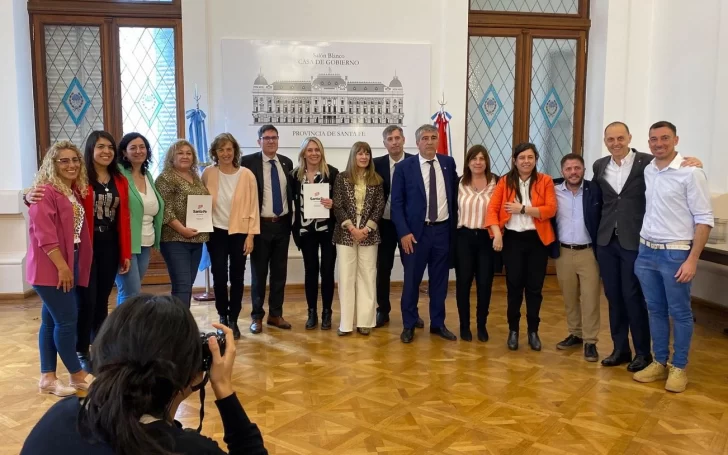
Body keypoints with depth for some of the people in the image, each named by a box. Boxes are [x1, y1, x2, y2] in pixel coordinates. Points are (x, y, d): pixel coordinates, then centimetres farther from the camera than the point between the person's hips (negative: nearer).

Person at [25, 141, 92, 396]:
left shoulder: (76, 191, 13)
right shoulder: (45, 192, -13)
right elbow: (44, 234, -19)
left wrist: (70, 266, 10)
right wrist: (61, 266, -20)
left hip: (69, 264, 9)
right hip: (50, 267, -9)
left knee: (52, 320, 12)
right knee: (67, 320, -4)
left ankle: (47, 377, 20)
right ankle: (78, 375, 9)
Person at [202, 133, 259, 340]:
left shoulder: (247, 175, -6)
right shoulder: (208, 174, -3)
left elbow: (253, 207, -4)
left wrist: (250, 235, -7)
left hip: (239, 232, 0)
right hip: (216, 232, 1)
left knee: (237, 277, 5)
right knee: (219, 277, 0)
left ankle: (233, 320, 19)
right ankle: (222, 317, 22)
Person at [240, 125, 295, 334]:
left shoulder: (286, 162, 8)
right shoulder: (248, 162, -5)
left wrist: (290, 220, 7)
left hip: (282, 224, 4)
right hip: (261, 225, -4)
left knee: (280, 272, 10)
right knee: (259, 272, 6)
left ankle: (275, 314, 22)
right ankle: (257, 316, 18)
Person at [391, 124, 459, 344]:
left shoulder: (449, 163, 6)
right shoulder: (404, 167, -3)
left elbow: (454, 195, 11)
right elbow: (396, 203, -5)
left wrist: (455, 227, 6)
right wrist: (404, 232, -12)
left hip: (443, 230, 3)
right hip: (416, 231, -3)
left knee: (440, 280, 11)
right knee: (412, 280, 5)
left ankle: (438, 323, 25)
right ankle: (409, 325, 19)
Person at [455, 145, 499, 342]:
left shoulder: (496, 183, -3)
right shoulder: (460, 184, 1)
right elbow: (454, 209, 4)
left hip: (487, 238, -1)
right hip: (464, 237, 1)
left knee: (485, 283, 6)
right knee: (463, 282, 7)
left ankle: (482, 325, 23)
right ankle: (464, 325, 21)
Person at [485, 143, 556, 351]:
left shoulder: (545, 181, 1)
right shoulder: (505, 181, 1)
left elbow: (551, 209, -10)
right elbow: (492, 209, -6)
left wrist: (523, 209, -16)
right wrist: (497, 233, -19)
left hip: (537, 239, 0)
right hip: (512, 239, 0)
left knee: (535, 287, 8)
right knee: (514, 286, 7)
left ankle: (533, 331, 23)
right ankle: (513, 330, 22)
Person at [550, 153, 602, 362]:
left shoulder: (595, 190, -5)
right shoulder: (553, 190, -1)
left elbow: (604, 218, -5)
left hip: (589, 252, -2)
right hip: (563, 252, 2)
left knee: (590, 298, 1)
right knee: (569, 297, 12)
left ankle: (590, 341, 9)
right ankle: (575, 334, 26)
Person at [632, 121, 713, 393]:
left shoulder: (691, 172, -10)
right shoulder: (647, 171, 6)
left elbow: (704, 219, -11)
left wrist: (692, 260, -16)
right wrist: (642, 249, 8)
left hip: (676, 253, -5)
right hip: (646, 251, 5)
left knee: (679, 313, 6)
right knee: (655, 311, 13)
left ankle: (679, 368, 19)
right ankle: (659, 363, 26)